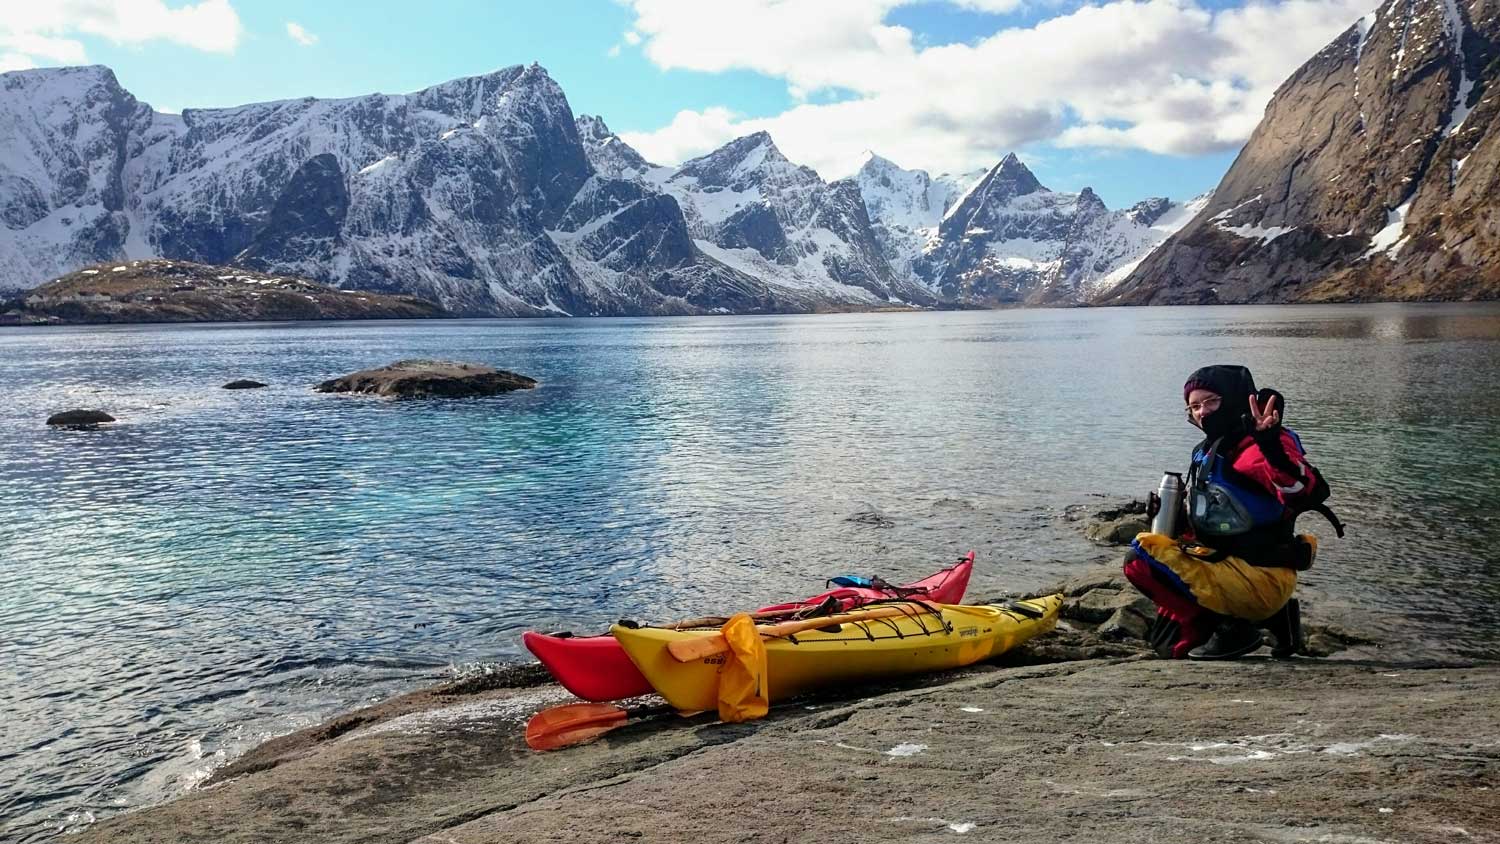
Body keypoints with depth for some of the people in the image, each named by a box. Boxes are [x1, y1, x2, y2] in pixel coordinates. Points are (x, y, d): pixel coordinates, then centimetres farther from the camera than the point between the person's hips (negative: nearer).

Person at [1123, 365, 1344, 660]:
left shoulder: (1258, 448, -16)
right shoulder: (1207, 452, 13)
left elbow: (1309, 493, -36)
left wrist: (1271, 444, -49)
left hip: (1260, 580, -10)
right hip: (1227, 566, 10)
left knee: (1141, 559, -23)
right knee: (1171, 646, 22)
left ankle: (1232, 627, -12)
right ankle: (1270, 617, 14)